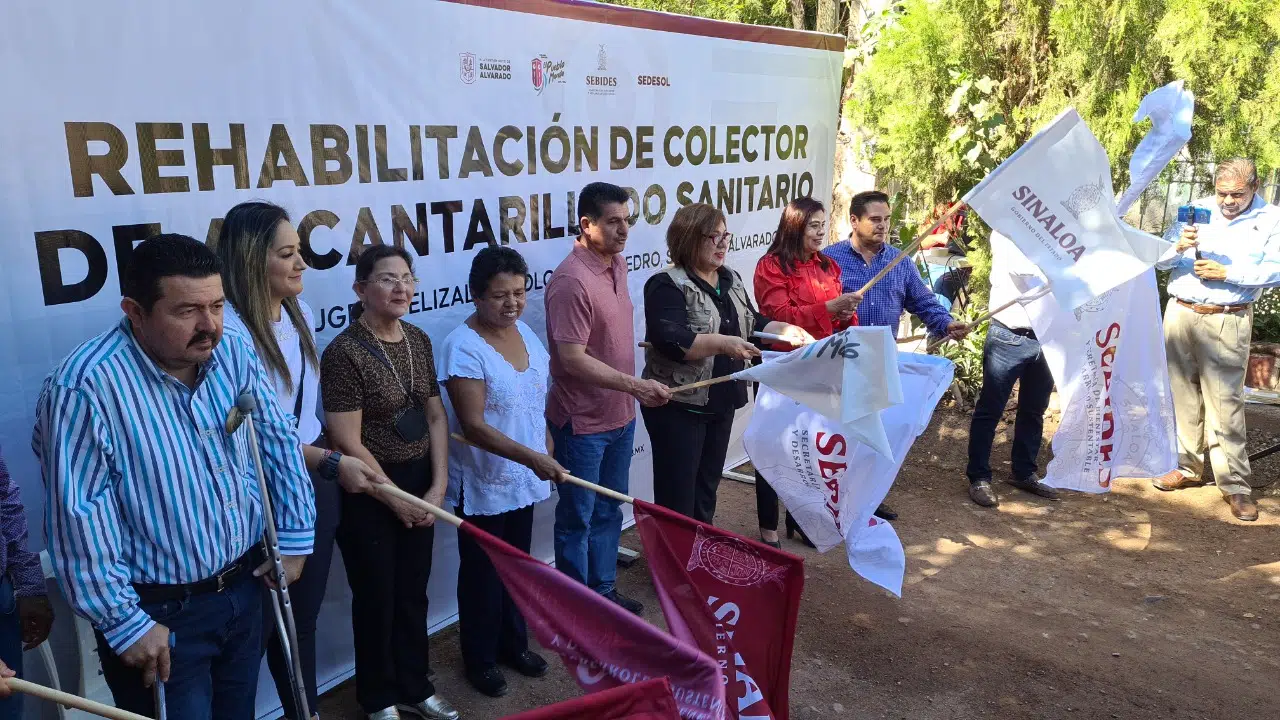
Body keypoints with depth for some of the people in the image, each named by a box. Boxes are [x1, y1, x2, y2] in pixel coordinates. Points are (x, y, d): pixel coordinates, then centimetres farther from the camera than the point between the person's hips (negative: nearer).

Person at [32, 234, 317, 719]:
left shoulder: (234, 355, -4)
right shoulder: (84, 387, -23)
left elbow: (280, 443, 6)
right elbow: (79, 518, -20)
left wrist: (295, 537, 6)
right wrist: (125, 623, -16)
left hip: (245, 588, 6)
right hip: (160, 612, -6)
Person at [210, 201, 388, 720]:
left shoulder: (298, 311, 5)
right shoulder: (227, 328, -21)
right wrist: (332, 463, -26)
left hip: (313, 486, 8)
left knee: (303, 617, 21)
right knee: (257, 624, 9)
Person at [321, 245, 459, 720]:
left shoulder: (418, 341, 4)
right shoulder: (344, 352, -16)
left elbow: (436, 416, 6)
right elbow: (348, 443, -18)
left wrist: (438, 486, -2)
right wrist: (397, 499, -12)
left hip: (421, 485, 6)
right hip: (371, 494, -6)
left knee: (413, 593, 18)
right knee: (377, 599, 10)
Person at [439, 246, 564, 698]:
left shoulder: (524, 333, 2)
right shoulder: (463, 346, -21)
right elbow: (473, 426, -26)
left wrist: (547, 450, 11)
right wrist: (532, 457, -33)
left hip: (523, 479, 7)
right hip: (482, 486, -6)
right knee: (483, 573, 10)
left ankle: (513, 644, 39)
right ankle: (480, 659, 29)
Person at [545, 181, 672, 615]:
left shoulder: (617, 263, 5)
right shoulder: (571, 281, -23)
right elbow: (571, 357, -26)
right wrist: (635, 385, -29)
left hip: (620, 416, 8)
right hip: (583, 422, -8)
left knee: (609, 511, 20)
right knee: (577, 518, 9)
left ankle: (604, 591, 37)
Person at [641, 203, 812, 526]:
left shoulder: (730, 279, 11)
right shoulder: (668, 285, -15)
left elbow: (751, 324, 18)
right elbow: (670, 341, -27)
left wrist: (787, 331, 2)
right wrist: (722, 344, -34)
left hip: (721, 402, 8)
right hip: (679, 406, -8)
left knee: (707, 487, 18)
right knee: (677, 495, 0)